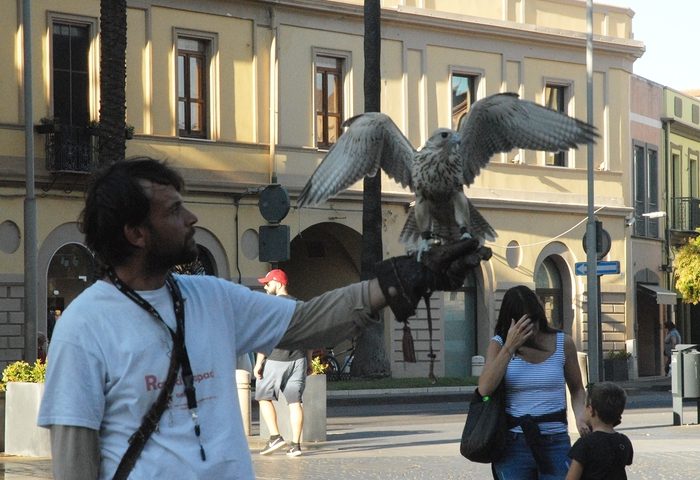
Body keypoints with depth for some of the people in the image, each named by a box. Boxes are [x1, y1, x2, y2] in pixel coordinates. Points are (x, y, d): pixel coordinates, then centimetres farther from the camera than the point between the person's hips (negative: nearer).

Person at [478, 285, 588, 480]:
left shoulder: (562, 343, 3)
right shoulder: (499, 345, 2)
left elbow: (577, 389, 16)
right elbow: (485, 389, -14)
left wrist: (580, 415, -5)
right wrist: (510, 347, -18)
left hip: (555, 443, 0)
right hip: (513, 445, 0)